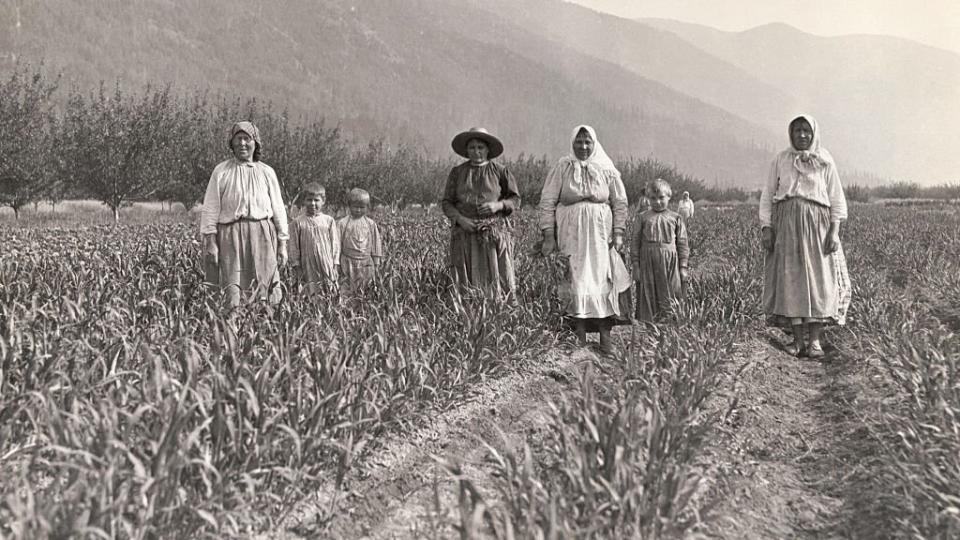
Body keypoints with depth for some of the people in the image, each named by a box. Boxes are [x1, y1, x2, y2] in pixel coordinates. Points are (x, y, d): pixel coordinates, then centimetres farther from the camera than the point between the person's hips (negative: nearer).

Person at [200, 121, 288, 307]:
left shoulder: (267, 172, 11)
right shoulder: (221, 171, 7)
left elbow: (278, 209, 13)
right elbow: (210, 208, 5)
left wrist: (282, 243, 8)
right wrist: (210, 241, -5)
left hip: (262, 235, 1)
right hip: (231, 234, -1)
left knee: (265, 291, -4)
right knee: (232, 290, -9)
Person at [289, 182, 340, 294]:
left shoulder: (329, 221, 6)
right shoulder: (297, 223, 2)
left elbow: (335, 244, 7)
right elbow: (294, 247, 4)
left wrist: (336, 266, 3)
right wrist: (297, 267, 1)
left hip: (327, 266, 1)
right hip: (309, 267, -1)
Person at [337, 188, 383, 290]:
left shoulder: (371, 224, 5)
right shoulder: (342, 223, -1)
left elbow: (375, 244, 10)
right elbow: (338, 244, 3)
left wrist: (376, 263, 9)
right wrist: (337, 263, 3)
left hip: (366, 263, 2)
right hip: (348, 263, -2)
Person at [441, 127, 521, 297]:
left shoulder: (500, 171, 7)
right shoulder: (457, 173, 10)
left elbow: (515, 200, 8)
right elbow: (447, 203, 8)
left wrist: (498, 205, -11)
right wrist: (460, 219, -10)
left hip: (495, 233, -1)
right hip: (465, 233, 1)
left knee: (497, 279, -7)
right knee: (466, 282, -4)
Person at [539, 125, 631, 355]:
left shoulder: (607, 170, 5)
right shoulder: (562, 168, 1)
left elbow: (620, 202, 10)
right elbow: (547, 201, 0)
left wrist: (618, 232, 2)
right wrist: (548, 235, -5)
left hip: (600, 233, 1)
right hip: (570, 232, -1)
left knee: (603, 280, -2)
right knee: (576, 281, -5)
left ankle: (605, 336, 2)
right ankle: (579, 334, -1)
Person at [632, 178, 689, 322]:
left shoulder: (675, 218, 7)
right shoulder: (643, 218, 7)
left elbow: (682, 244, 8)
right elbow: (635, 242, 7)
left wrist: (683, 267, 3)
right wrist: (636, 266, 1)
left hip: (670, 263, 0)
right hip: (647, 262, 0)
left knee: (669, 300, -1)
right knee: (648, 298, 2)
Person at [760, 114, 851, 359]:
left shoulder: (825, 161, 7)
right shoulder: (781, 160, 9)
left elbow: (836, 198, 6)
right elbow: (767, 195, 9)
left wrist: (835, 229, -5)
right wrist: (765, 226, -1)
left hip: (817, 222, 0)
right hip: (786, 222, 1)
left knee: (819, 278, -5)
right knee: (790, 278, -4)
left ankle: (814, 338, 1)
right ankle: (797, 339, 0)